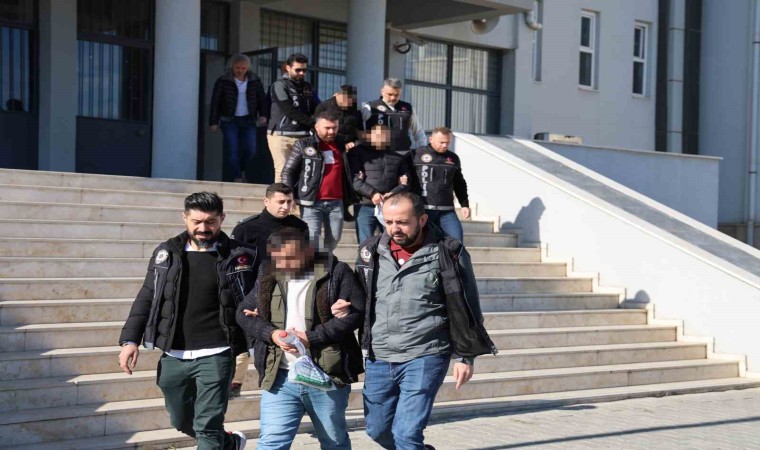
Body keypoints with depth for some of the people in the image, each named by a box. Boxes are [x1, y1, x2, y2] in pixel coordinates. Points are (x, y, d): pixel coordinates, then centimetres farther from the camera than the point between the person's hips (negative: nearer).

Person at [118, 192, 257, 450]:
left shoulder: (239, 257, -4)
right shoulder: (166, 254, 5)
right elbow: (146, 299, 9)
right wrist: (130, 339, 1)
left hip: (215, 356, -4)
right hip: (174, 356, 5)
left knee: (207, 428, -6)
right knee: (181, 421, 20)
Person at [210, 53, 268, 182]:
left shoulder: (254, 81, 4)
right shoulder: (223, 81, -4)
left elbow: (262, 99, 9)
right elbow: (215, 102, -1)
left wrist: (263, 115, -6)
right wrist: (214, 122, -4)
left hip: (248, 120, 2)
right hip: (229, 120, -2)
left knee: (251, 150, -2)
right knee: (232, 151, -6)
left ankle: (242, 169, 27)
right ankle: (237, 178, 3)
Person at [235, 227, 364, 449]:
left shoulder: (336, 272, -6)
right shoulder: (269, 279, 6)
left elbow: (355, 313, -12)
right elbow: (243, 313, 11)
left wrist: (312, 338, -18)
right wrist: (271, 333, -9)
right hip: (280, 379, 2)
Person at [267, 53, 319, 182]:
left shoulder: (307, 87, 18)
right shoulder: (280, 85, -1)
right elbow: (290, 111, -11)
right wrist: (313, 123, -11)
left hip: (302, 136, 5)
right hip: (281, 135, -5)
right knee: (283, 170, -12)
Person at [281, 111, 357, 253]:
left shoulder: (341, 145, 12)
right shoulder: (304, 145, 0)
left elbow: (347, 172, 23)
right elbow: (288, 172, 1)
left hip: (336, 202, 4)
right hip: (312, 202, -4)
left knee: (333, 239, 10)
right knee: (311, 241, -8)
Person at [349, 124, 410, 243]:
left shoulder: (398, 156, 15)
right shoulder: (359, 153, 5)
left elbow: (405, 181, 10)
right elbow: (354, 179, -5)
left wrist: (393, 194, -9)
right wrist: (372, 193, -16)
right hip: (365, 207, -3)